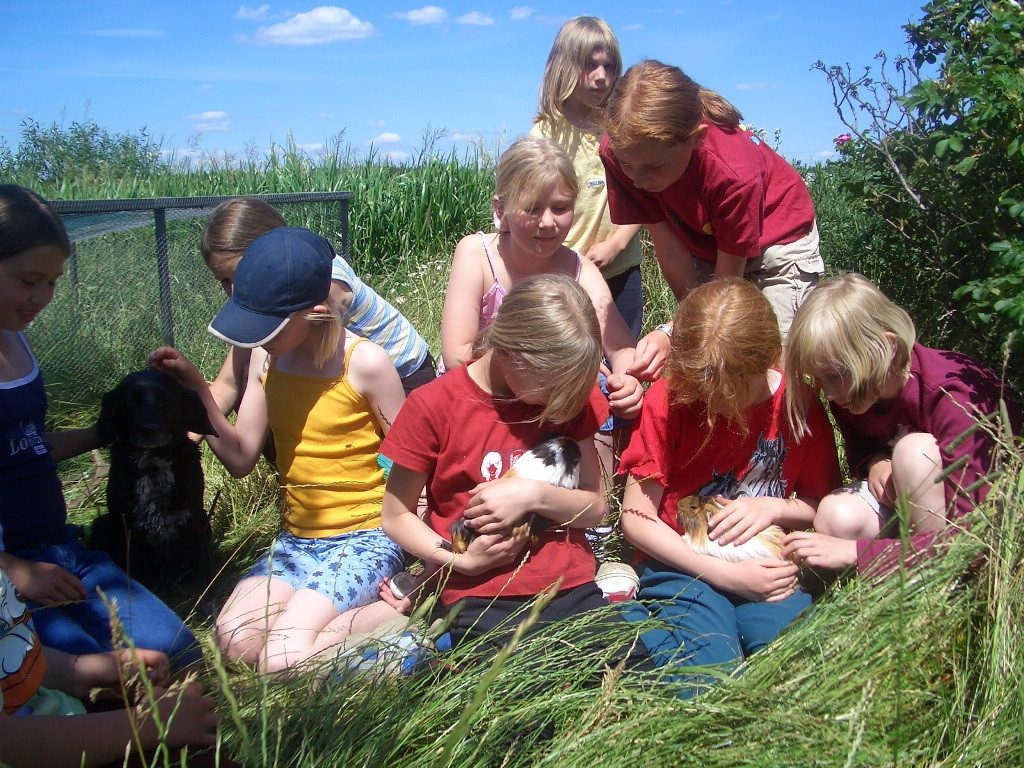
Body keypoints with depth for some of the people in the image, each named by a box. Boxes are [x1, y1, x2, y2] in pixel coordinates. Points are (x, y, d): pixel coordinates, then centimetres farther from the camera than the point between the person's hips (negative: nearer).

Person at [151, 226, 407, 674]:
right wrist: (197, 389, -8)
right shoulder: (265, 360, 3)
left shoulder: (364, 363, -13)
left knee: (282, 660, -23)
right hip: (297, 540, 6)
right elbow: (240, 459, 1)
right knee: (235, 640, -19)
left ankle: (403, 605, -4)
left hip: (364, 536, -5)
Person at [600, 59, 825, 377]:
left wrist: (675, 334, -38)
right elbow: (669, 248, -21)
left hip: (779, 239, -4)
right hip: (704, 242, 4)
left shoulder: (735, 175, -39)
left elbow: (727, 279, -26)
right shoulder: (620, 150, -28)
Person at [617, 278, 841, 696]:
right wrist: (725, 575, -14)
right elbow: (636, 518, -7)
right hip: (683, 564, -3)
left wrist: (775, 507, -12)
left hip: (767, 569, 3)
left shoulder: (800, 406, -1)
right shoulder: (667, 398, -7)